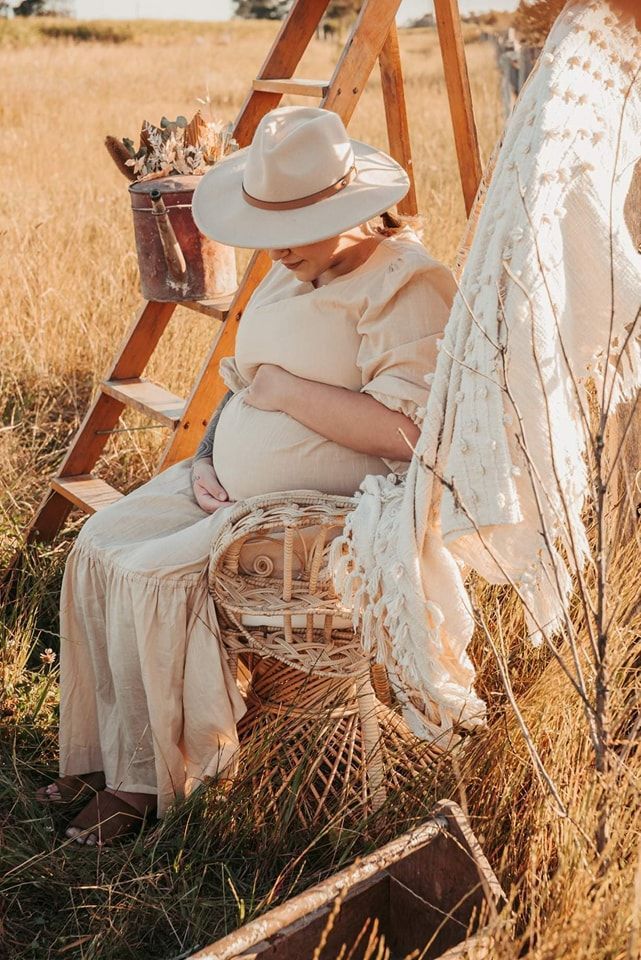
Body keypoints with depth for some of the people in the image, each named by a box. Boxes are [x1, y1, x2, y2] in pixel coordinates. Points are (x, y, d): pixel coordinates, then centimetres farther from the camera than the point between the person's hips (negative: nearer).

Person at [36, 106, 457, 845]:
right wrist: (209, 458, 4)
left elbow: (407, 430, -28)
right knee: (98, 549, -3)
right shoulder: (292, 272, 12)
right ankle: (105, 753, 6)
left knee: (155, 579, -21)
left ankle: (152, 781, -1)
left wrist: (285, 390, -20)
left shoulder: (408, 286, -16)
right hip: (236, 488, 10)